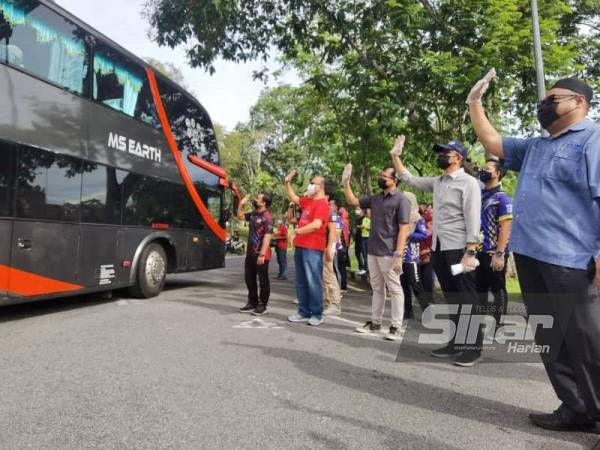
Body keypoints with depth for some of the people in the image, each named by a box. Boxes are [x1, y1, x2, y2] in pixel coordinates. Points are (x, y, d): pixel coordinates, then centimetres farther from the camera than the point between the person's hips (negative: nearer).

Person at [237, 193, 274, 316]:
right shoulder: (253, 214, 10)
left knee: (263, 280, 3)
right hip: (250, 253, 9)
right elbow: (240, 216, 27)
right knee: (249, 278, 15)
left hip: (261, 254, -9)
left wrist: (262, 254, -25)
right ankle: (252, 302, 27)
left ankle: (262, 305, 14)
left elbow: (267, 237, -21)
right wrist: (242, 204, 11)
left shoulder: (267, 217, -15)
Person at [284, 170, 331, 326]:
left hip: (313, 248, -9)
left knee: (313, 282, -4)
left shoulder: (322, 204, -12)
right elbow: (293, 198, 32)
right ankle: (304, 312, 20)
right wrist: (287, 182, 21)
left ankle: (317, 315, 5)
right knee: (301, 282, 12)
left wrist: (298, 231, -13)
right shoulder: (308, 200, 15)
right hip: (301, 246, 9)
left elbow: (316, 225, -24)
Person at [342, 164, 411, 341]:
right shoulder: (375, 198, 12)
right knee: (377, 288, 15)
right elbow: (353, 201, 21)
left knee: (394, 289, 1)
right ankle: (375, 322, 24)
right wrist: (346, 182, 9)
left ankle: (396, 327, 8)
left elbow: (404, 228, -13)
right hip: (372, 251, 7)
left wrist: (398, 254, -20)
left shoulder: (401, 199, -8)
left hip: (388, 253, -7)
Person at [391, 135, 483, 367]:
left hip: (458, 249, -7)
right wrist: (396, 155, 17)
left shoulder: (468, 182, -6)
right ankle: (456, 343, 23)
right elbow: (408, 179, 24)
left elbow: (473, 220, -14)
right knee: (451, 298, 13)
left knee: (467, 299, -1)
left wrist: (470, 253, -20)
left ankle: (474, 347, 9)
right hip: (439, 249, 7)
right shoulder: (437, 182, 15)